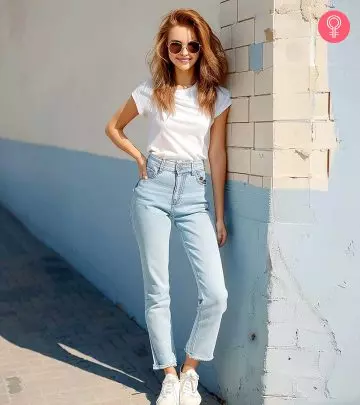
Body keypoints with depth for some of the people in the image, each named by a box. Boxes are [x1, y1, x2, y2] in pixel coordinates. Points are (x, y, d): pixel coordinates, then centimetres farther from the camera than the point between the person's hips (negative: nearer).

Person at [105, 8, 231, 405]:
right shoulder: (151, 90, 2)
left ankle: (190, 371, 13)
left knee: (216, 292, -9)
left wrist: (220, 216, 2)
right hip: (154, 189, 0)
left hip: (194, 192, 1)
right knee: (157, 290, 3)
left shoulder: (217, 96, 2)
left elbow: (217, 155, 3)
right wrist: (140, 159, 3)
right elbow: (113, 127, 16)